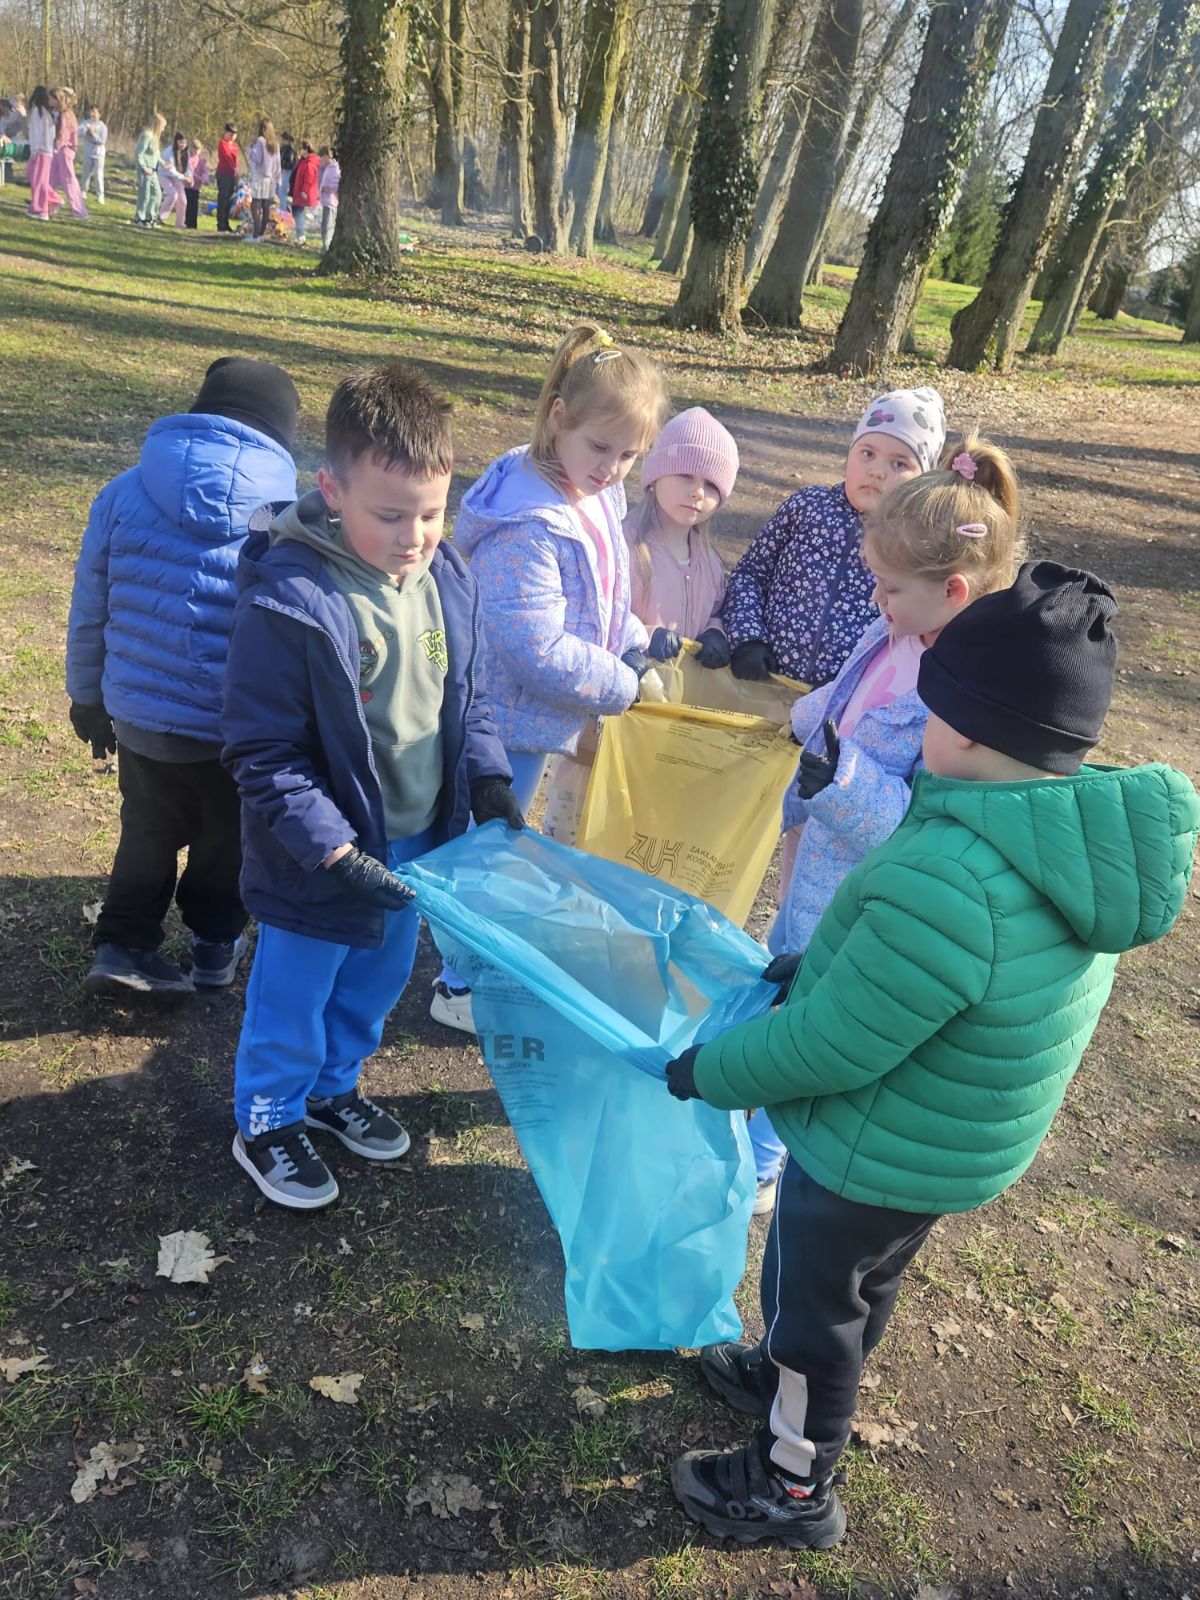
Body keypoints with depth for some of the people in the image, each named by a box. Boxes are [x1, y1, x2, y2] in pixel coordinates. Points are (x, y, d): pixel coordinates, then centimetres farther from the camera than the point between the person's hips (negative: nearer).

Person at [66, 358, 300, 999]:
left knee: (149, 831, 25)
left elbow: (88, 611, 1)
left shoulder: (124, 493, -7)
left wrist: (88, 697, 16)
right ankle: (215, 945, 37)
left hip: (140, 715, 2)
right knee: (228, 838, 22)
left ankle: (124, 947, 21)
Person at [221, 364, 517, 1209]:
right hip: (319, 861, -6)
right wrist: (334, 852, -26)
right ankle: (268, 1120, 41)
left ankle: (334, 1084, 52)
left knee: (377, 983, 26)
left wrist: (488, 780, -6)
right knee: (292, 998, 16)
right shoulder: (288, 601, -26)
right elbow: (265, 758, -22)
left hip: (418, 841, 6)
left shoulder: (449, 577, -6)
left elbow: (470, 695, 8)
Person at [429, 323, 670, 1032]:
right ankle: (462, 987, 27)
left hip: (544, 714, 9)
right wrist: (623, 683, -20)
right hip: (516, 718, -9)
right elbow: (537, 650, -31)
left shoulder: (598, 495, 1)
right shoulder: (526, 522, -29)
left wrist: (638, 640, -3)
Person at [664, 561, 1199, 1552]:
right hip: (966, 1139, 8)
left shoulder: (948, 881, -39)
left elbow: (828, 1049, -30)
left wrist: (708, 1072, -13)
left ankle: (793, 1489, 41)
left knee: (814, 1304, 18)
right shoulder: (1087, 842, -10)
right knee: (866, 1284, 31)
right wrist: (820, 968, 6)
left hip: (879, 1156, -8)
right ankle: (792, 1382, 57)